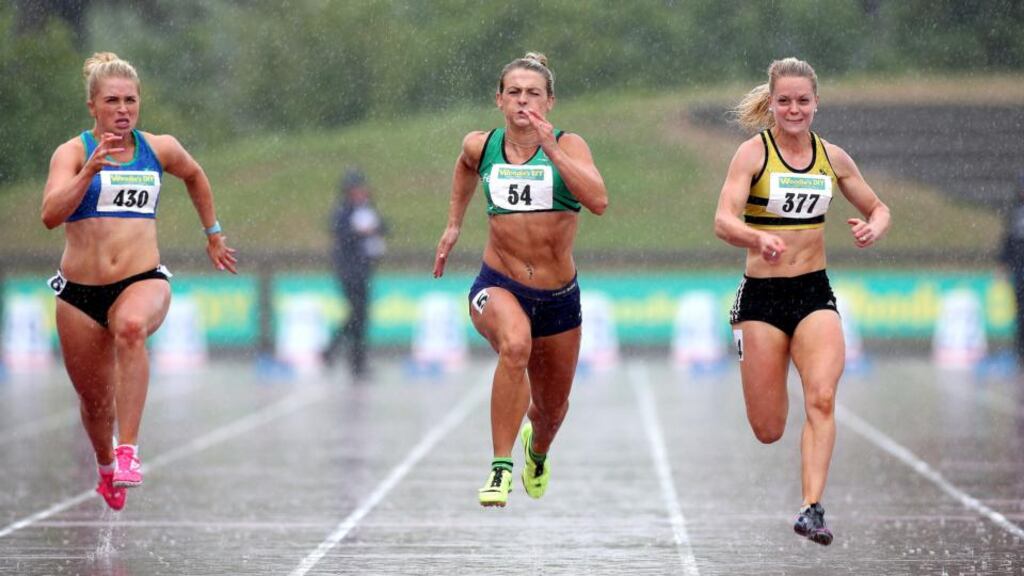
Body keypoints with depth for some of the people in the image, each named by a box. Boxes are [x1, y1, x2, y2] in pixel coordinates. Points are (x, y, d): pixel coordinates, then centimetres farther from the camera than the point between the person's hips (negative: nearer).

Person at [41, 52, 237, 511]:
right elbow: (51, 215, -19)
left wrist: (213, 234, 34)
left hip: (143, 280, 0)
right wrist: (90, 170, -30)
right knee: (94, 399, 11)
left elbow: (194, 177, 31)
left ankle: (128, 450, -38)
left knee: (132, 326, -37)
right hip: (79, 291, 0)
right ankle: (106, 468, 45)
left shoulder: (160, 149, 7)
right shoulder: (73, 153, -2)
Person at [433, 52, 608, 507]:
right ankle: (501, 467, -31)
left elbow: (598, 201, -27)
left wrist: (551, 148, -30)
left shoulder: (568, 146, -8)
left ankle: (537, 450, 56)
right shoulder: (481, 146, 0)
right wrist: (454, 224, 26)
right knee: (515, 344, -37)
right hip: (497, 286, -1)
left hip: (559, 296, 1)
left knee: (552, 408, 17)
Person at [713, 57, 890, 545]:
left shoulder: (832, 157, 6)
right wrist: (760, 238, -40)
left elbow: (877, 208, 18)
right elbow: (724, 221, -19)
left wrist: (873, 228, -6)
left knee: (821, 398, -22)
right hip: (761, 294, -2)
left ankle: (812, 509, -22)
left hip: (815, 293, 2)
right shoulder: (753, 153, -7)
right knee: (767, 431, 0)